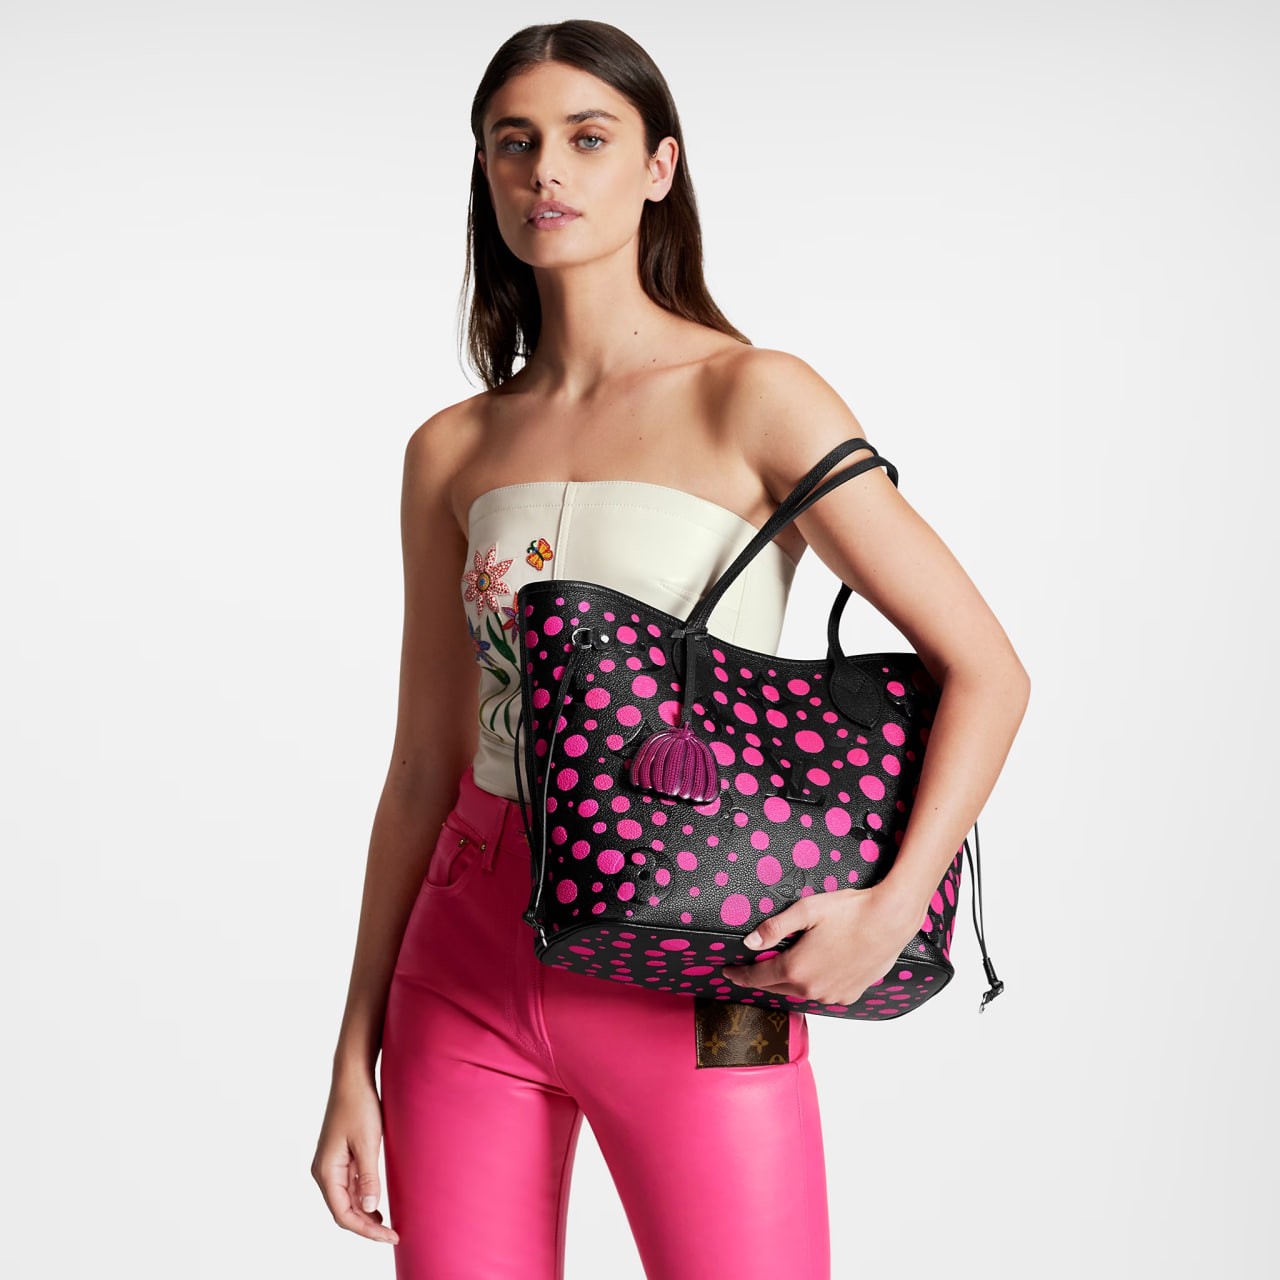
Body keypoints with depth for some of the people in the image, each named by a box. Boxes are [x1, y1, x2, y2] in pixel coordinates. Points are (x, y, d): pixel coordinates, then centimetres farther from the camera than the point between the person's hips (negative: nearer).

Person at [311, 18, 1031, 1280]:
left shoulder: (751, 399, -6)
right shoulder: (452, 451, 7)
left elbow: (984, 669, -7)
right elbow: (423, 768, 9)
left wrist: (892, 903, -20)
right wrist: (354, 1061, 9)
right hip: (468, 961, 4)